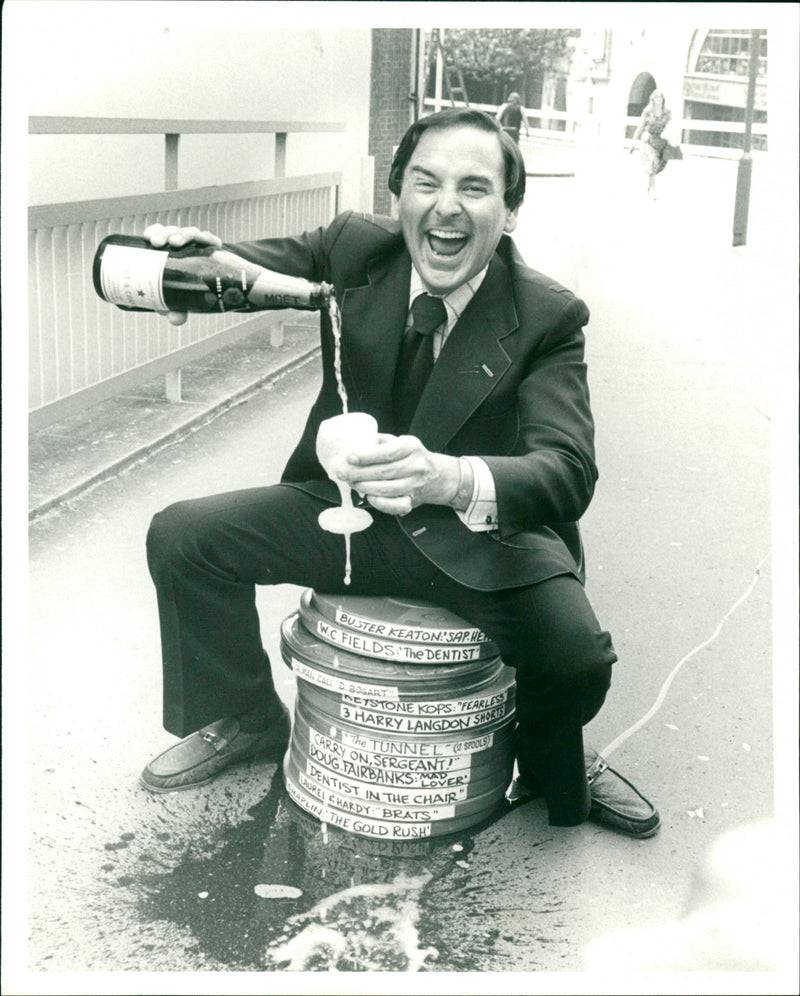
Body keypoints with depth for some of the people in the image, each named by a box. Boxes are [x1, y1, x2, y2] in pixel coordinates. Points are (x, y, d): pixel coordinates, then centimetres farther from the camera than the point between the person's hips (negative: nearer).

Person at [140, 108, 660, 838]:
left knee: (575, 657, -27)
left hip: (482, 530, -3)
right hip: (349, 501, 4)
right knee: (183, 536, -10)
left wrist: (453, 479, -51)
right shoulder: (355, 248, -8)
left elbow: (569, 472, -28)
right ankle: (246, 722, 17)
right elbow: (257, 265, 8)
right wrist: (195, 251, -19)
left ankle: (555, 769, 15)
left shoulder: (548, 317, -17)